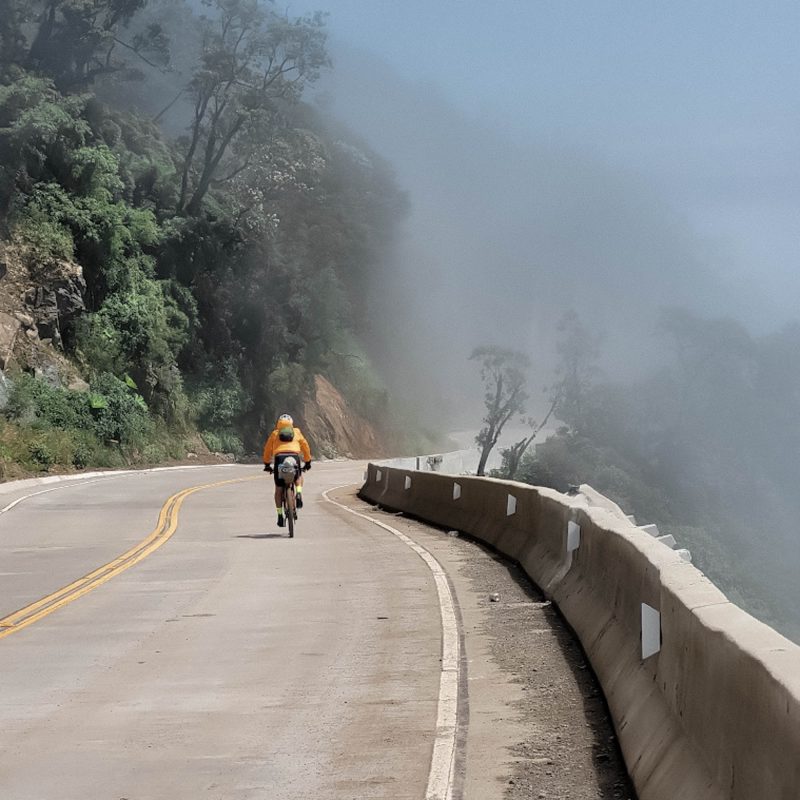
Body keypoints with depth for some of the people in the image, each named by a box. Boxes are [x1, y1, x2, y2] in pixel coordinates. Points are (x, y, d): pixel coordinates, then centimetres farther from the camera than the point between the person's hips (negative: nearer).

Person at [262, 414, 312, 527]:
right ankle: (299, 494, 2)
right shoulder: (296, 432, 23)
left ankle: (280, 516, 6)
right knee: (298, 477, 32)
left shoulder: (275, 433, 23)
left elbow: (267, 449, 25)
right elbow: (305, 447, 26)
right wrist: (308, 462, 37)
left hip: (279, 458, 0)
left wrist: (267, 464, 36)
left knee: (279, 489, 10)